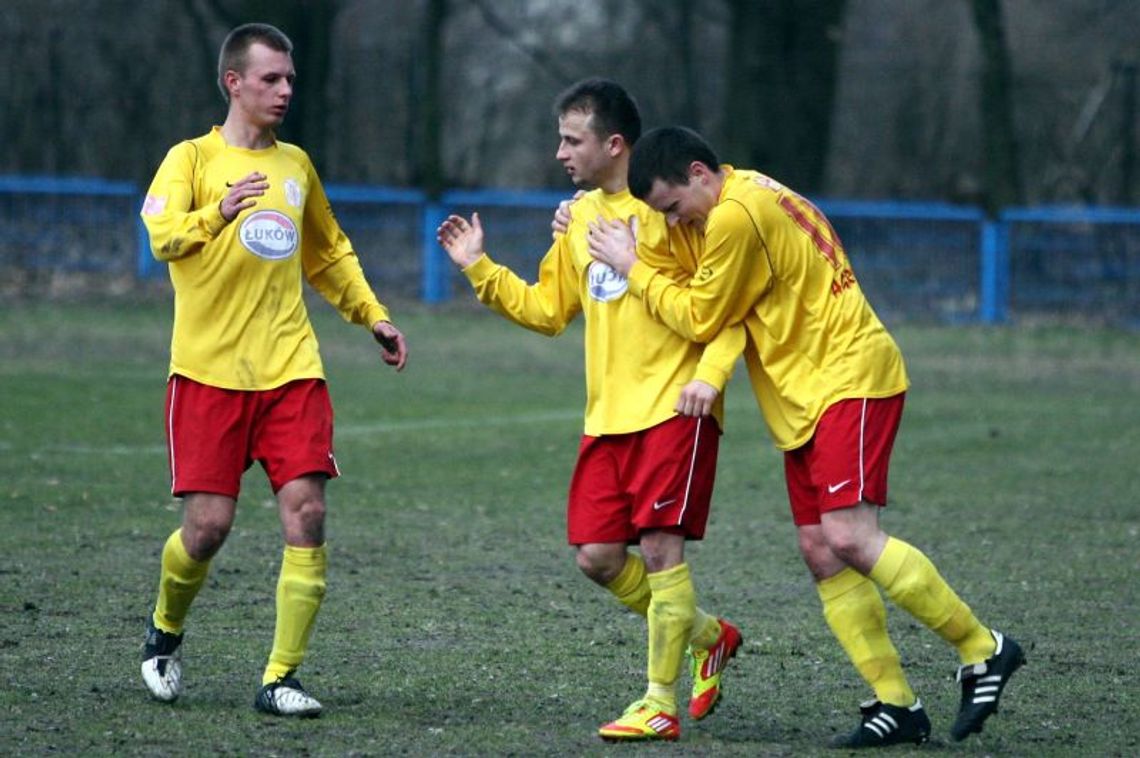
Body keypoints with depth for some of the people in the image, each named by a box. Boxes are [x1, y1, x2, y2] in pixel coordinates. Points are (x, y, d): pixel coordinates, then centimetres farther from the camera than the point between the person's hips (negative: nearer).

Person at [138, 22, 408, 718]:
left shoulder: (296, 164, 15)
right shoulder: (192, 159, -2)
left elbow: (329, 253, 30)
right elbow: (163, 236, -21)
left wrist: (372, 315, 21)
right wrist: (218, 214, -39)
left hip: (290, 368, 4)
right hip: (209, 369, -4)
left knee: (306, 511, -11)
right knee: (210, 524, -6)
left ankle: (281, 678, -5)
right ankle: (166, 633, 25)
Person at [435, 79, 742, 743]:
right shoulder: (580, 218, 15)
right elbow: (547, 311, 21)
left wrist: (709, 374, -22)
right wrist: (480, 269, 10)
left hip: (673, 409, -8)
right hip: (609, 414, 8)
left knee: (660, 546, -11)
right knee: (598, 555, 3)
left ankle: (661, 704, -4)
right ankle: (708, 637, 23)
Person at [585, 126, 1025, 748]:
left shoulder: (735, 215, -16)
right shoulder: (757, 195, 16)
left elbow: (701, 318, -9)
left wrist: (634, 267, -1)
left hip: (850, 378, -10)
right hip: (806, 397, 10)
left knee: (848, 537, -19)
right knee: (821, 553, 3)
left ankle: (982, 650, -10)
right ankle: (896, 703, 3)